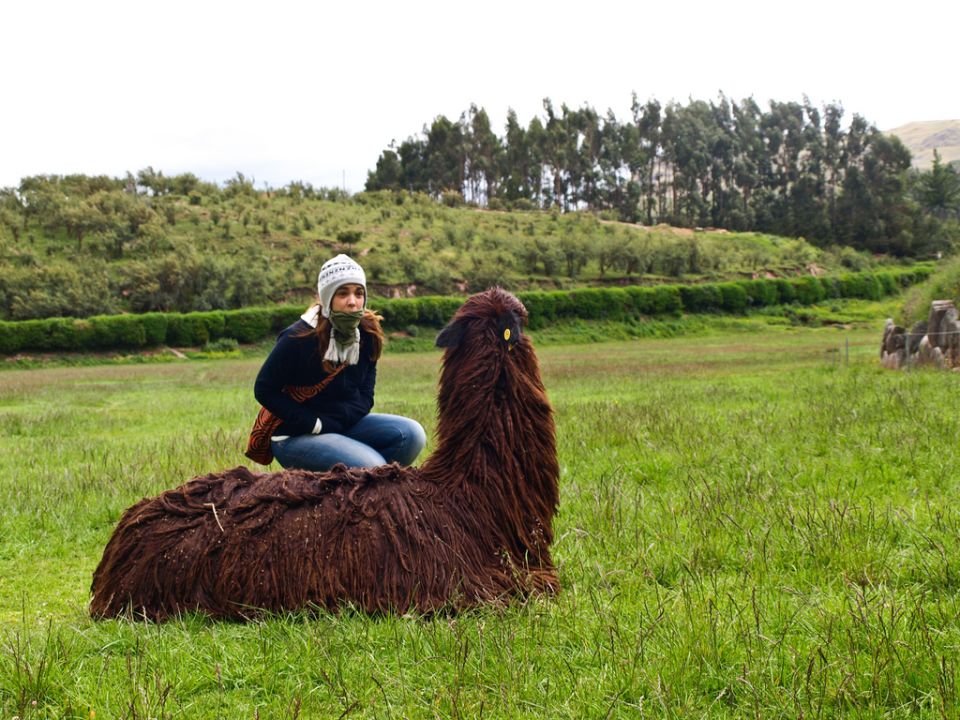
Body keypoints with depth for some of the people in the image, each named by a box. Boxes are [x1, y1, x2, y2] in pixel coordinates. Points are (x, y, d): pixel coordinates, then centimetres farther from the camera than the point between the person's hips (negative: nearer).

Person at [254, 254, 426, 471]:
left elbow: (364, 396, 2)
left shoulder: (367, 335, -1)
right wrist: (314, 425, -18)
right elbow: (264, 390, -12)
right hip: (294, 436, -7)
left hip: (345, 424, 7)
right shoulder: (298, 338, -17)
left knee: (411, 434, -14)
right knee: (372, 466, -28)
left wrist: (330, 422, -17)